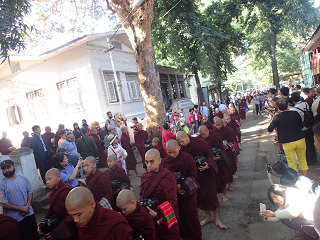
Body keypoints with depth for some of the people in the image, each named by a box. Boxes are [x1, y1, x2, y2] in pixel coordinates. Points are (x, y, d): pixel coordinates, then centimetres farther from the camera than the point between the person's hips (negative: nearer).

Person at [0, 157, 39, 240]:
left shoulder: (23, 178, 1)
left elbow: (30, 192, 5)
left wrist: (27, 206, -10)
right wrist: (21, 208, -14)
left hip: (29, 214, 3)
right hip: (15, 219, -3)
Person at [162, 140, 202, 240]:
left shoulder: (188, 158, -14)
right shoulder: (165, 161, -3)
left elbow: (193, 176, -10)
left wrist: (182, 186, -22)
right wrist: (174, 188, -10)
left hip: (187, 192, -3)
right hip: (173, 193, 3)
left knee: (191, 215, 9)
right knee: (177, 216, 14)